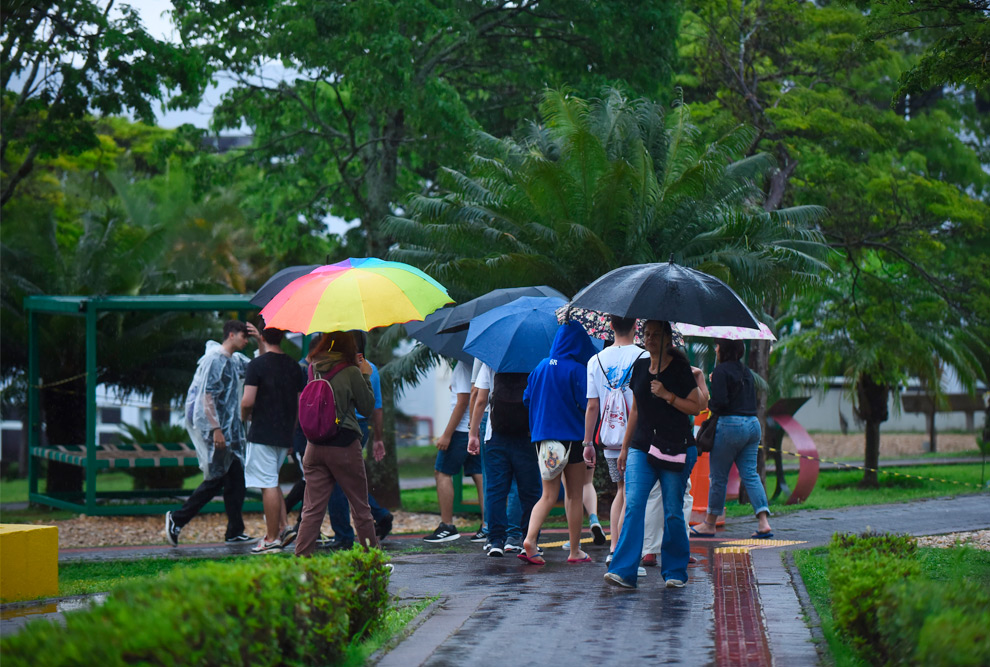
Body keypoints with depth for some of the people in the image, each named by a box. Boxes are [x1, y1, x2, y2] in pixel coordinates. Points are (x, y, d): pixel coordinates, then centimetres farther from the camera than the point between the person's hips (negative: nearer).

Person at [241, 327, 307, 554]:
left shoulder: (257, 364, -11)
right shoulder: (293, 365, 8)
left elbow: (248, 401, -18)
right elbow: (302, 403, 11)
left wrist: (244, 416, 4)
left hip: (262, 433, -6)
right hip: (285, 434, 6)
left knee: (268, 485, -4)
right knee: (271, 482, 20)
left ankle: (271, 539, -2)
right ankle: (283, 526, 9)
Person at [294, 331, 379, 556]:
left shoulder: (313, 370, 5)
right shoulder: (351, 372, -9)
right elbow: (367, 407, 0)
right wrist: (366, 376, 11)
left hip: (315, 445, 4)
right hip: (344, 445, -4)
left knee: (312, 508, 4)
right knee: (360, 505, 9)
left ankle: (302, 554, -3)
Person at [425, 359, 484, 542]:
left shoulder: (463, 365, -15)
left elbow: (462, 402, -18)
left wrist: (447, 434, -16)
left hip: (462, 429, -9)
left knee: (442, 472, 0)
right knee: (479, 475, 8)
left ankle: (447, 525, -2)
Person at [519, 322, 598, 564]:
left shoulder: (540, 368, 7)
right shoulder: (576, 369, -10)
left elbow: (527, 399, 11)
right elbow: (586, 404, -15)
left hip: (542, 437, 5)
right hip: (572, 436, -5)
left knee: (548, 495, 6)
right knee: (575, 496, 6)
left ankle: (529, 539, -16)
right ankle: (575, 551, 11)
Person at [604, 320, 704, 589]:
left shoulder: (679, 368, -3)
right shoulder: (639, 367, 12)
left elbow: (695, 407, -4)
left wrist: (667, 395, -18)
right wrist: (625, 447, 19)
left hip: (675, 448, -4)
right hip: (641, 446, 4)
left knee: (673, 511, 1)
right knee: (633, 506, -10)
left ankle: (675, 572, 14)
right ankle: (624, 571, -16)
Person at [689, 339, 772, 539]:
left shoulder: (721, 370, -9)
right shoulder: (746, 371, 14)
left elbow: (720, 402, -17)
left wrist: (708, 402, 4)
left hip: (730, 425, -7)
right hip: (753, 424, 7)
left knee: (718, 476, 4)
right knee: (750, 474, 5)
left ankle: (709, 524, 13)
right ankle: (764, 521, -8)